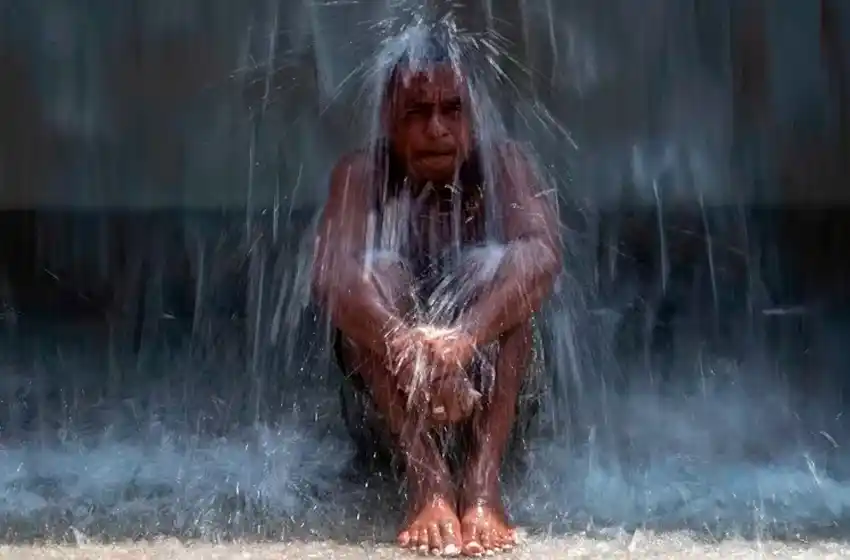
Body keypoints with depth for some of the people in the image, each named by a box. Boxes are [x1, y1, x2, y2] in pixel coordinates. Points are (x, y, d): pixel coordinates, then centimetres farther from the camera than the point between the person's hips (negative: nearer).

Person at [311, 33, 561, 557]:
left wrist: (464, 339, -50)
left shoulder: (504, 164, -12)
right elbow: (332, 273, -31)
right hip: (387, 371, 0)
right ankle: (427, 479, -41)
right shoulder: (361, 174, -12)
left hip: (493, 370, 0)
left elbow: (543, 253, -32)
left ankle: (483, 477, -40)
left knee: (496, 267, -28)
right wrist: (410, 349, -50)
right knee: (377, 270, -28)